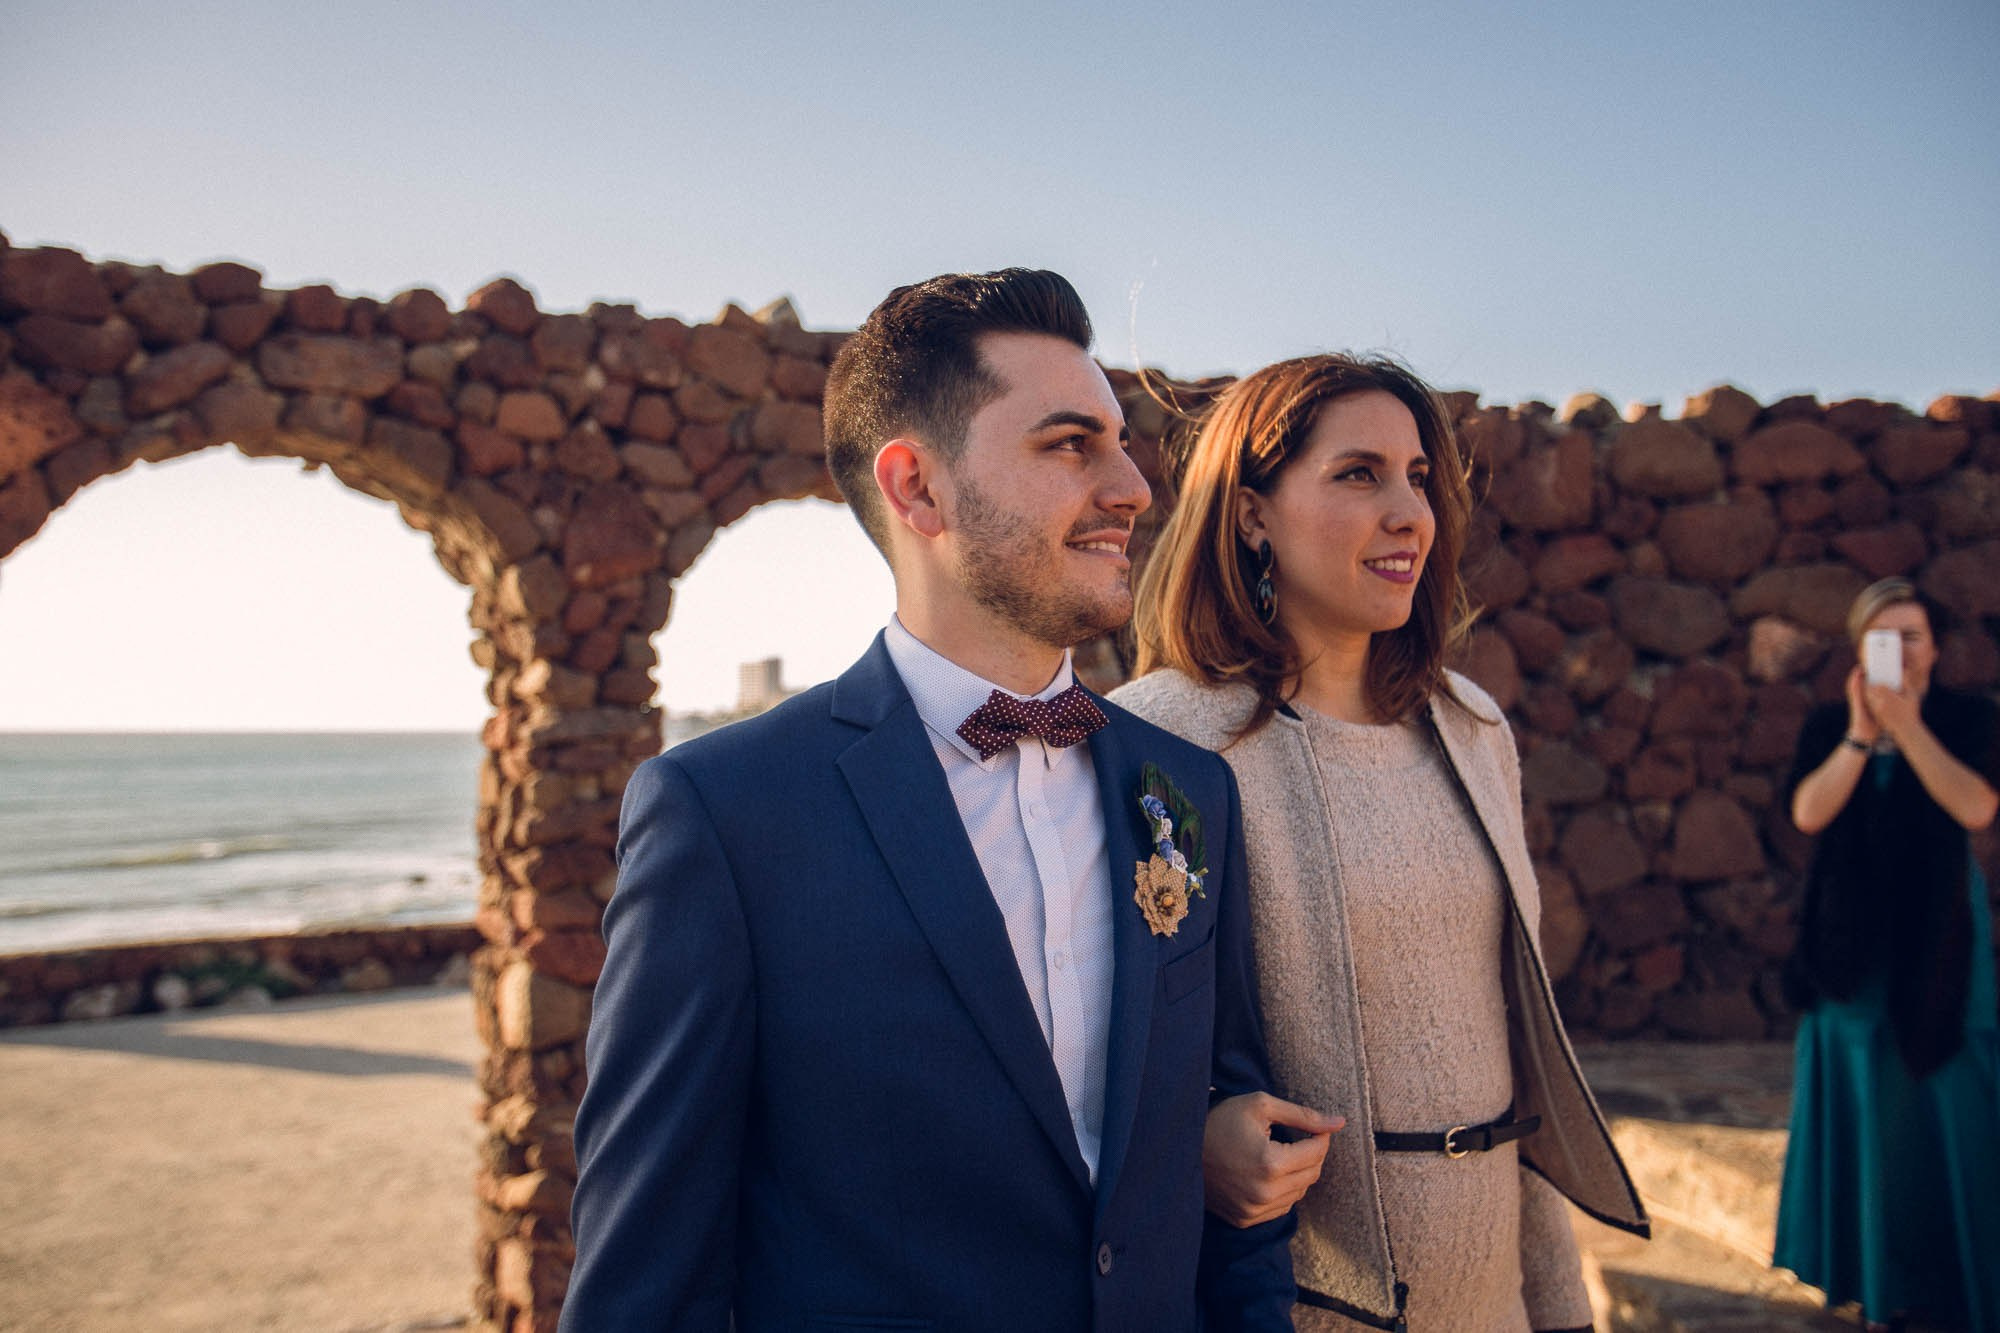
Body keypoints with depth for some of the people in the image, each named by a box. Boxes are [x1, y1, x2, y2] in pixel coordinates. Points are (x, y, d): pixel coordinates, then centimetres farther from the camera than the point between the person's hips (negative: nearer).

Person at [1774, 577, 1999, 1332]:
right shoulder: (1829, 725, 3)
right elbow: (1807, 813, -11)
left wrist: (1908, 728, -22)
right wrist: (1860, 734, -19)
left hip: (1938, 937, -1)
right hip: (1853, 943, 2)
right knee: (1861, 1103, 6)